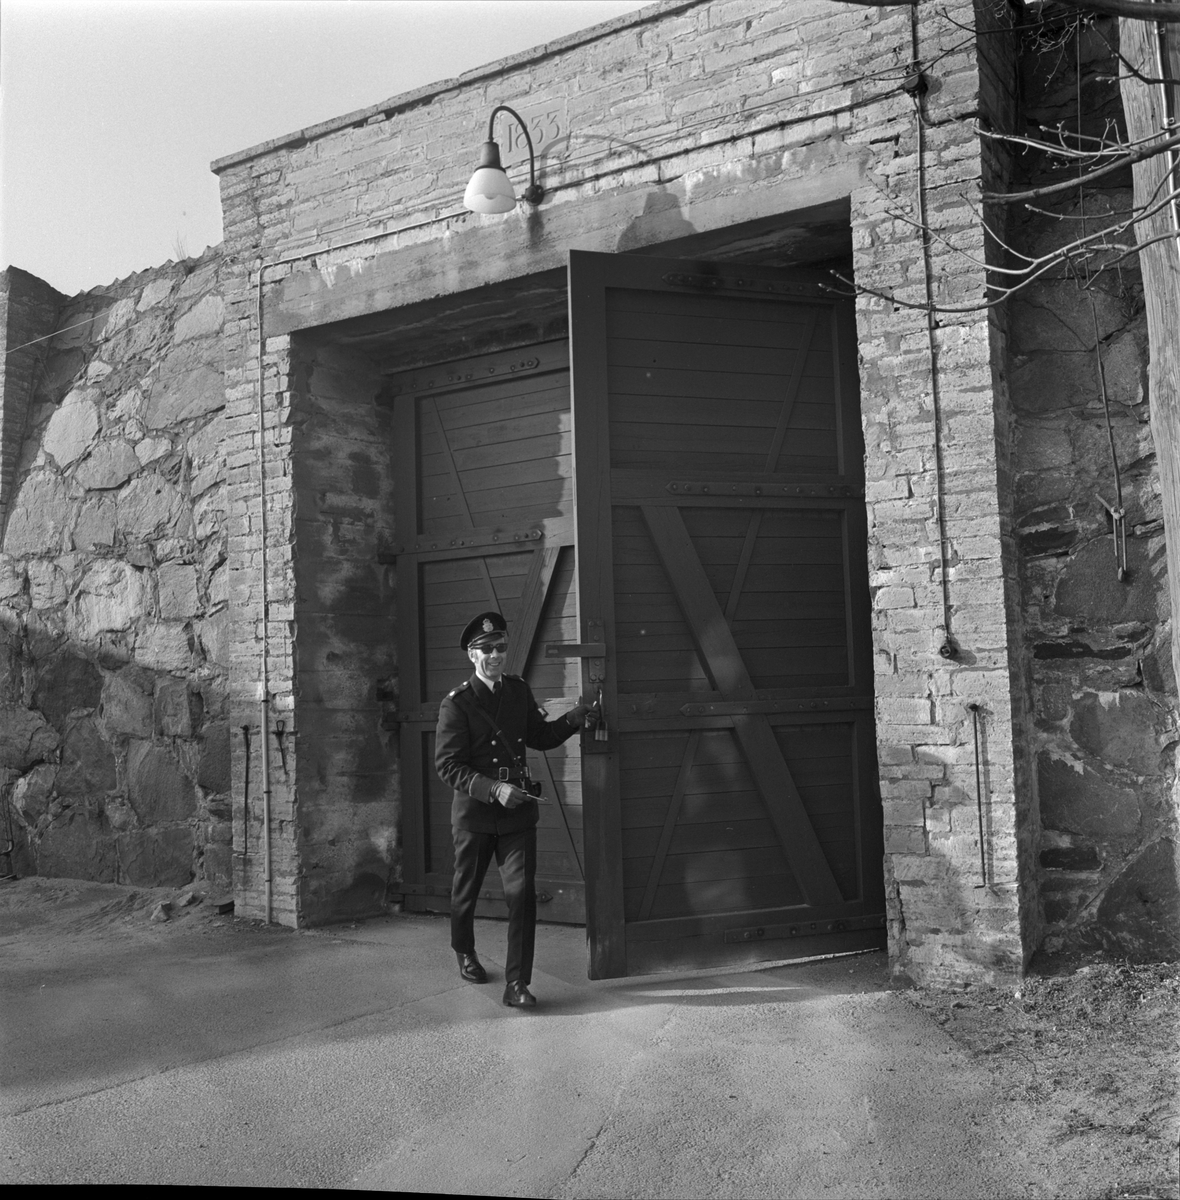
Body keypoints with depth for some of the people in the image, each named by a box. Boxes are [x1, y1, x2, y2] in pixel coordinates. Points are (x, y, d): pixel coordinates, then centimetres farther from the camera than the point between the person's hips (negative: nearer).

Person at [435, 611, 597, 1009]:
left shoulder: (519, 691, 5)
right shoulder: (456, 704, -11)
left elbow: (539, 737, 17)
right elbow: (447, 765, -14)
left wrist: (573, 719, -1)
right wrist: (494, 789, -25)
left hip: (518, 812, 3)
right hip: (474, 813, -3)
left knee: (522, 893, -8)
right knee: (466, 889, 17)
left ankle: (517, 984, -1)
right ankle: (464, 953, 45)